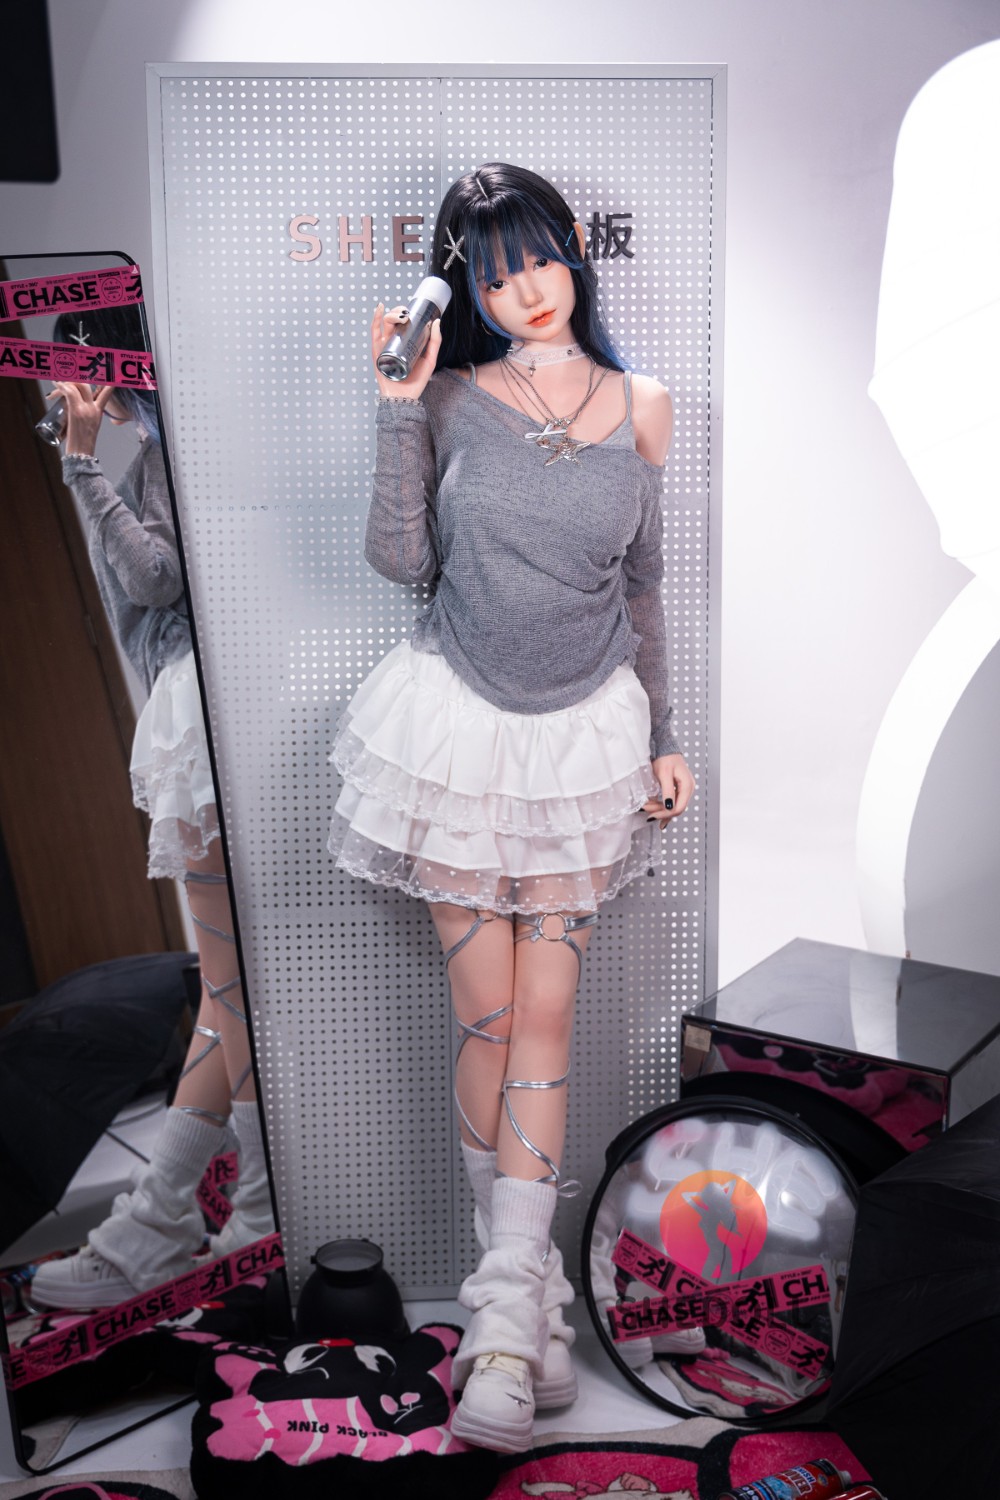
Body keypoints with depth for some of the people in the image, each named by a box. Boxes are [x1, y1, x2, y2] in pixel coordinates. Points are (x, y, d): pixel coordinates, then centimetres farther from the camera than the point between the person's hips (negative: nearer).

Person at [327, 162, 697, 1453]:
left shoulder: (639, 408, 5)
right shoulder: (449, 397, 0)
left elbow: (641, 587, 11)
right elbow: (401, 560, -9)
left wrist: (662, 739, 12)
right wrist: (398, 409, -16)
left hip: (587, 731, 1)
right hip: (460, 720, -1)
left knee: (544, 1017, -2)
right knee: (486, 1016, 1)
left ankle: (507, 1312, 3)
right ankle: (526, 1293, 16)